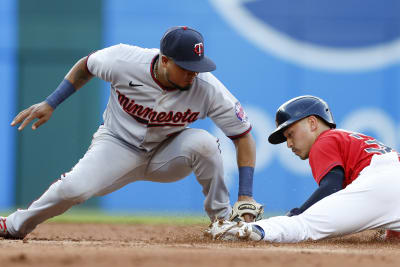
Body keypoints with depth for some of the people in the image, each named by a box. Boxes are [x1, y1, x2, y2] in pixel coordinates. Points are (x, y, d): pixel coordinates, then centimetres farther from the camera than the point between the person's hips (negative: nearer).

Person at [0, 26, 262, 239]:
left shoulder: (208, 89, -25)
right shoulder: (123, 61, -24)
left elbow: (244, 136, -17)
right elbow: (86, 65, -1)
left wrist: (246, 194, -24)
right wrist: (50, 104, -1)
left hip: (166, 156, 0)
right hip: (119, 145, 0)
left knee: (203, 143, -33)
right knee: (75, 188, -27)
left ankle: (222, 219, -11)